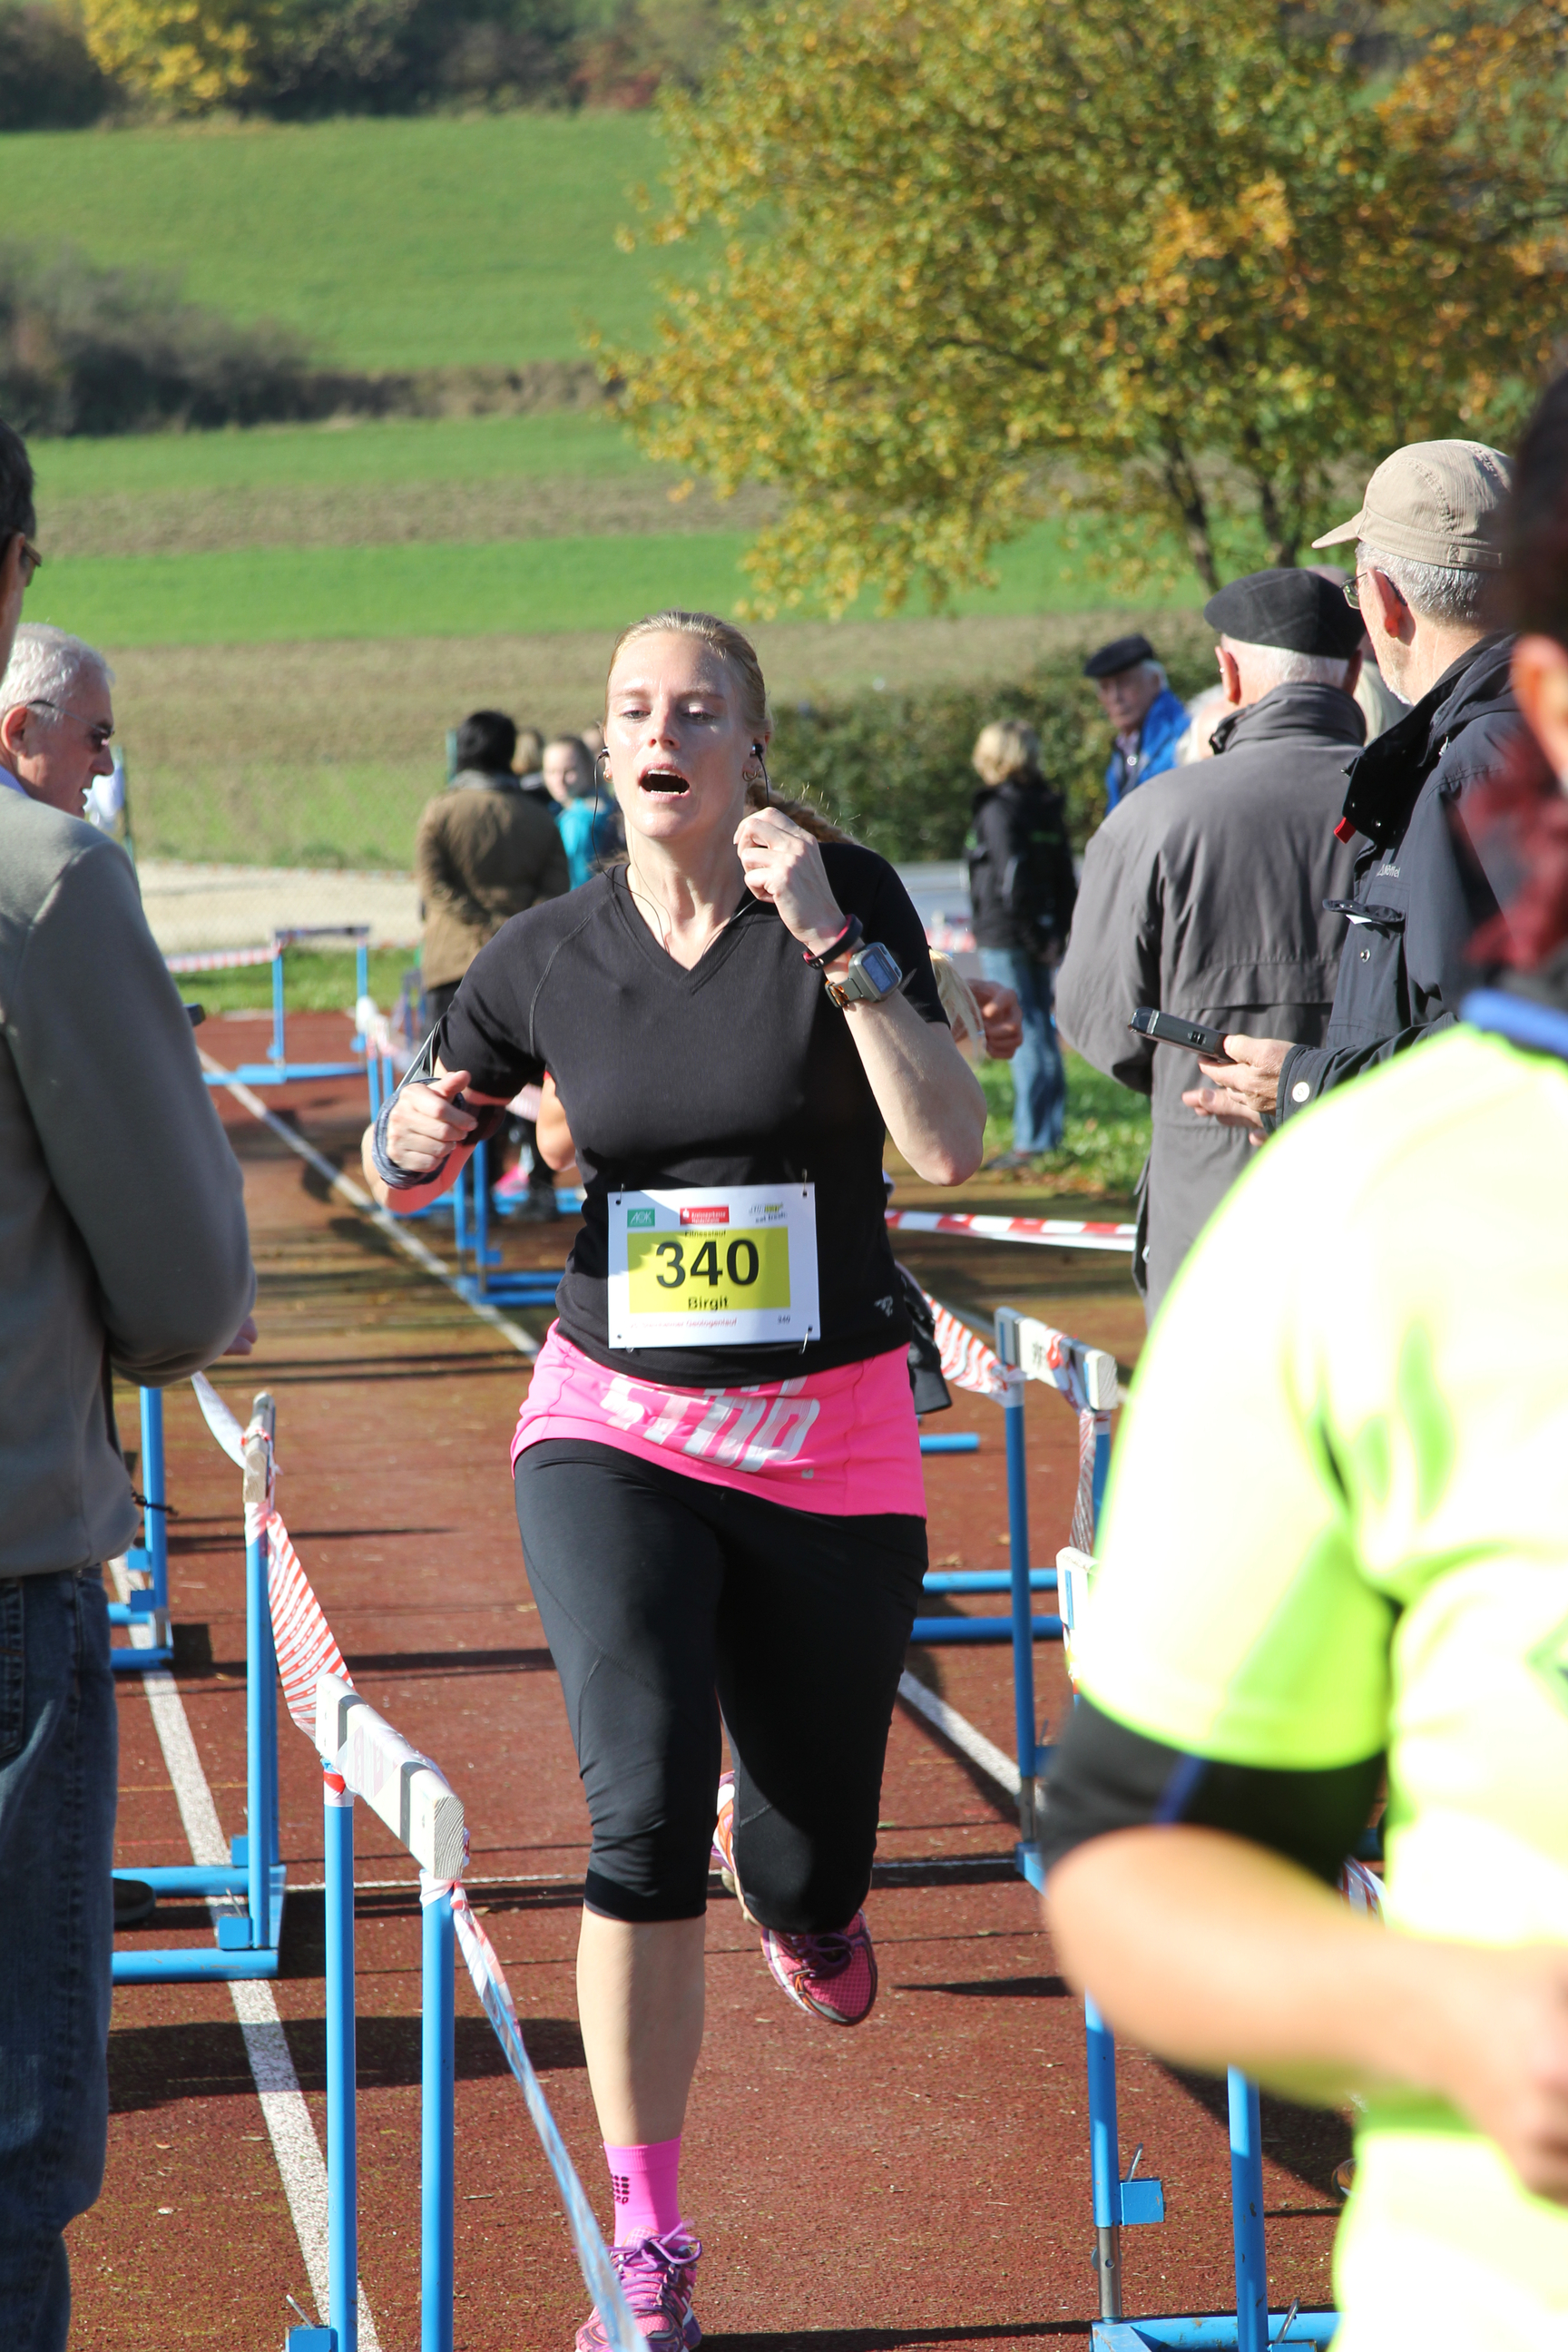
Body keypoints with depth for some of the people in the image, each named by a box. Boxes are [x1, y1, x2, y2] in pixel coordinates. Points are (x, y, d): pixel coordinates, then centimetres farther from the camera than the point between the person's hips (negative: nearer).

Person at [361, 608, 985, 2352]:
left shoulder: (852, 902, -6)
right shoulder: (547, 959, -1)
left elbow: (950, 1148, -17)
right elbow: (407, 1168, 14)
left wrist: (833, 944, -23)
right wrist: (418, 1139, -9)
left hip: (833, 1445, 0)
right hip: (618, 1435, 0)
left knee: (806, 1881, 7)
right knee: (644, 1814, -21)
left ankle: (785, 1867, 49)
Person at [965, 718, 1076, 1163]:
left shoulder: (998, 810, -13)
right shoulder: (1049, 808, 11)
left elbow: (1011, 880, -18)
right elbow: (1064, 877, 13)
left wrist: (1035, 939, -12)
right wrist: (1054, 935, 12)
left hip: (1005, 939, -8)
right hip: (1040, 935, 8)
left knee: (1024, 1036, -8)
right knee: (1043, 1033, 13)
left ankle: (1033, 1140, -9)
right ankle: (1051, 1133, 16)